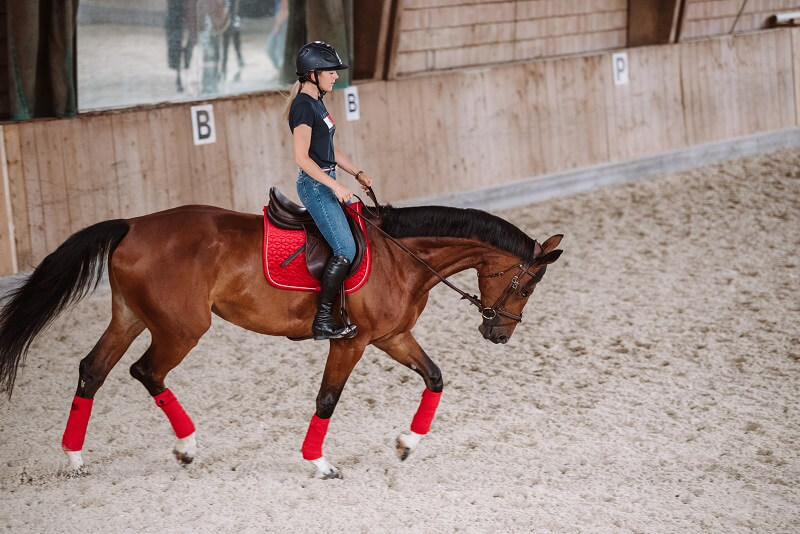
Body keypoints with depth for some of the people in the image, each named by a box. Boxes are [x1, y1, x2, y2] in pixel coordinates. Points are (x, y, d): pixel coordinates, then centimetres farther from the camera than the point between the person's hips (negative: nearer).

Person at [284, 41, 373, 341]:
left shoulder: (316, 102, 14)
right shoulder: (303, 105, -16)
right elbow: (302, 157, -21)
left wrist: (357, 173, 14)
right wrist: (336, 186, -22)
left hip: (325, 183, 10)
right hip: (315, 184, -10)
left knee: (344, 248, 10)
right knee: (346, 250, -14)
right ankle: (322, 322, -13)